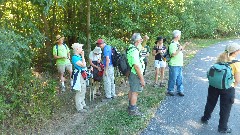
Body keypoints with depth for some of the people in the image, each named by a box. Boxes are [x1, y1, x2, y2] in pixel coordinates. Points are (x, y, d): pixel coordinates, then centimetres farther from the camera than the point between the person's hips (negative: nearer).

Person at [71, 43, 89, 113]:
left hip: (82, 75, 10)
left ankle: (82, 104, 35)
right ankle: (79, 108, 11)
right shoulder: (75, 57, -20)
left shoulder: (79, 56, 7)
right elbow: (83, 65, -22)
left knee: (83, 91, 20)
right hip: (79, 76, -10)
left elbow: (84, 64, 12)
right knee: (79, 92, 0)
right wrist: (83, 56, -17)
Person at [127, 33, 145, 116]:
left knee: (132, 90, 22)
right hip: (135, 74, -11)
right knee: (135, 92, 0)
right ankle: (133, 110, 10)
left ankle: (130, 106, 37)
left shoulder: (130, 48, 6)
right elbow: (136, 66, -29)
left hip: (131, 73, 11)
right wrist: (142, 79, -25)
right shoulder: (134, 51, -25)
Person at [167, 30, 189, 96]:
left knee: (179, 78, 14)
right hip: (174, 65, -9)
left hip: (179, 65, 9)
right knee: (173, 79, 2)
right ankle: (170, 91, 16)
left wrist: (184, 45, 20)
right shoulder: (172, 44, -17)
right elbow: (173, 54, -24)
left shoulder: (177, 43, 12)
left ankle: (180, 90, 24)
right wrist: (179, 49, -20)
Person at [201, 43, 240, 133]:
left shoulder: (220, 58, -3)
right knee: (225, 108, 14)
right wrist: (233, 86, 6)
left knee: (210, 103, 24)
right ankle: (222, 128, 28)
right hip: (227, 88, -4)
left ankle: (205, 118, 43)